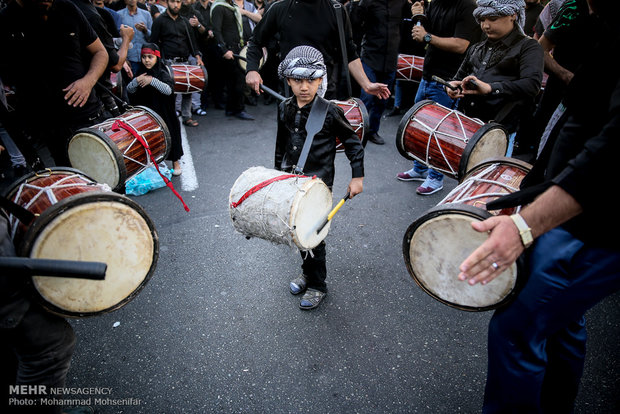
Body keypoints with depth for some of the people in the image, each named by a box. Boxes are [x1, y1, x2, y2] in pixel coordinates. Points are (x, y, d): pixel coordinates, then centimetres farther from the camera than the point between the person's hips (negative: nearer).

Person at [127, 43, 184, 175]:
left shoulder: (162, 73, -11)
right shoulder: (140, 72, 3)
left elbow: (168, 90, -27)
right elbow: (129, 90, -1)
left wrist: (152, 80, -34)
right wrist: (136, 81, -20)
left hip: (163, 113, -4)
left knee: (169, 135, 5)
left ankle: (176, 162, 22)